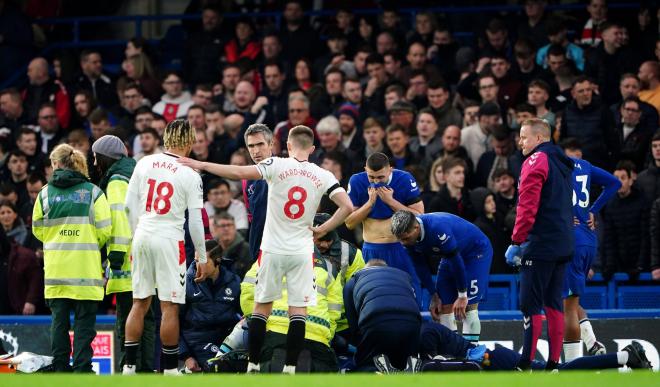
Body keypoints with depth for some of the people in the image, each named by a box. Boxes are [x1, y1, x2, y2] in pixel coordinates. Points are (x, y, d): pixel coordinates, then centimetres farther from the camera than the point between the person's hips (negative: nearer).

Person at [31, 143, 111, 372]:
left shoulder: (45, 193, 4)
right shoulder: (93, 192, 0)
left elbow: (38, 230, 11)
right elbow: (105, 231, -2)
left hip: (55, 267, 2)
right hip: (86, 267, -2)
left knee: (59, 319, 7)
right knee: (84, 319, 1)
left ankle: (60, 367, 7)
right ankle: (82, 368, -5)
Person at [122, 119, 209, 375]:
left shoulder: (144, 163, 4)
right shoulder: (190, 175, -6)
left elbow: (129, 205, 6)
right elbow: (195, 222, -5)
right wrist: (202, 258, 4)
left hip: (142, 238, 4)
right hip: (170, 239, -4)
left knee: (139, 303, 11)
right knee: (170, 307, 0)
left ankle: (129, 366, 11)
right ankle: (169, 369, 1)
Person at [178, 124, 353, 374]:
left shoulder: (277, 166, -8)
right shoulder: (322, 176, -1)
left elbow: (241, 173, -18)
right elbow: (346, 206, -7)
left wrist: (202, 165, -11)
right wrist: (323, 230, 4)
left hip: (272, 250, -1)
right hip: (302, 251, 1)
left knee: (262, 306, 9)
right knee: (298, 309, 3)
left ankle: (253, 365, 9)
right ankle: (290, 368, -3)